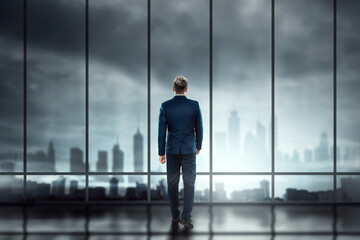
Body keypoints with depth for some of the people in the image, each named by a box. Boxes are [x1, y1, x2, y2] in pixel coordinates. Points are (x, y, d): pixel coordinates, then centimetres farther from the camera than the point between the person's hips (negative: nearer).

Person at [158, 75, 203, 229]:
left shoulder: (165, 106, -5)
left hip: (172, 150, 1)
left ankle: (175, 216, 15)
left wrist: (161, 153, 2)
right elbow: (199, 128, 2)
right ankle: (186, 216, -6)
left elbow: (162, 131, -4)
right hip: (189, 150, 0)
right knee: (189, 183, 3)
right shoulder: (194, 105, -4)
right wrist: (198, 146, 18)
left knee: (172, 184, 10)